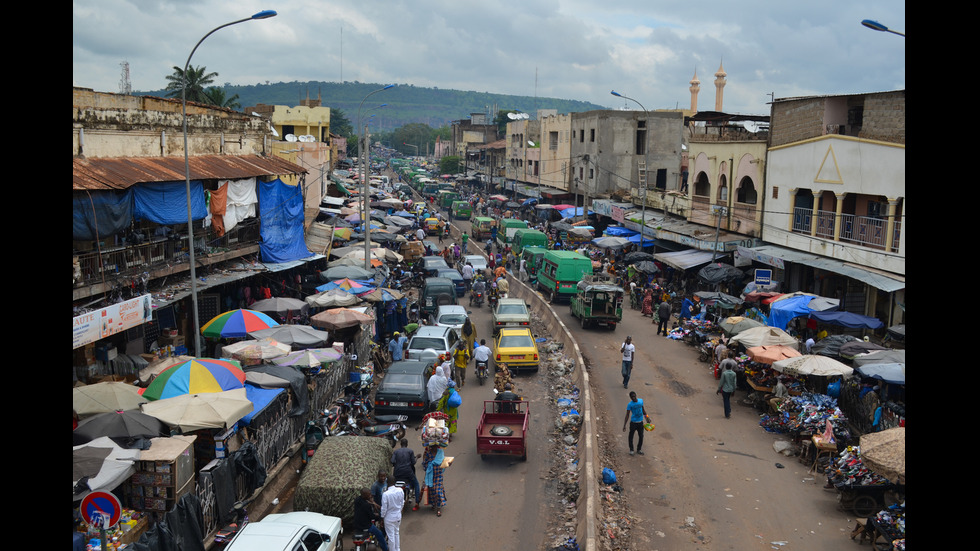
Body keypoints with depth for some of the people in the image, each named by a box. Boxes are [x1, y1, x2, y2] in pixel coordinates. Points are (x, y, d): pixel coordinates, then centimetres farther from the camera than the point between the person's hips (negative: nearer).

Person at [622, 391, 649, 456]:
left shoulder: (641, 401, -3)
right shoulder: (630, 404, -15)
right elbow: (627, 415, -12)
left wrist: (647, 417, 20)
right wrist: (624, 425, -14)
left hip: (640, 422, 4)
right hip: (633, 422, -4)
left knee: (641, 436, 12)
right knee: (631, 436, 4)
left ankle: (639, 449, 29)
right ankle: (631, 450, 21)